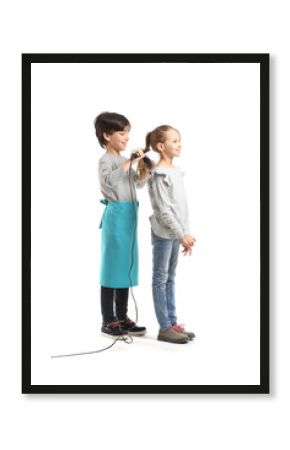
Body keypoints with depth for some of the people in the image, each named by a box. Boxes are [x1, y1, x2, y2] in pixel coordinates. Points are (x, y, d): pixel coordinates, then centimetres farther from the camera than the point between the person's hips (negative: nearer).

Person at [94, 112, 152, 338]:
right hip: (116, 215, -9)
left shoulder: (123, 160, 15)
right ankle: (108, 321, 5)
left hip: (129, 216, 9)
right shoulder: (106, 160, -11)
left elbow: (138, 183, 26)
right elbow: (108, 180, -33)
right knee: (113, 266, -3)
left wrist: (145, 170, 7)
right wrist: (129, 162, -34)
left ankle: (122, 317, 21)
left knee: (126, 266, 12)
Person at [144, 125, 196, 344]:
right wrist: (181, 235, -19)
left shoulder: (176, 172, 12)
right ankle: (165, 328, 5)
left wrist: (186, 234, 14)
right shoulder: (159, 175, -14)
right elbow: (163, 210, -18)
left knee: (170, 279, 13)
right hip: (163, 233, -8)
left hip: (176, 233, 8)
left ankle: (172, 323, 19)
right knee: (161, 279, 0)